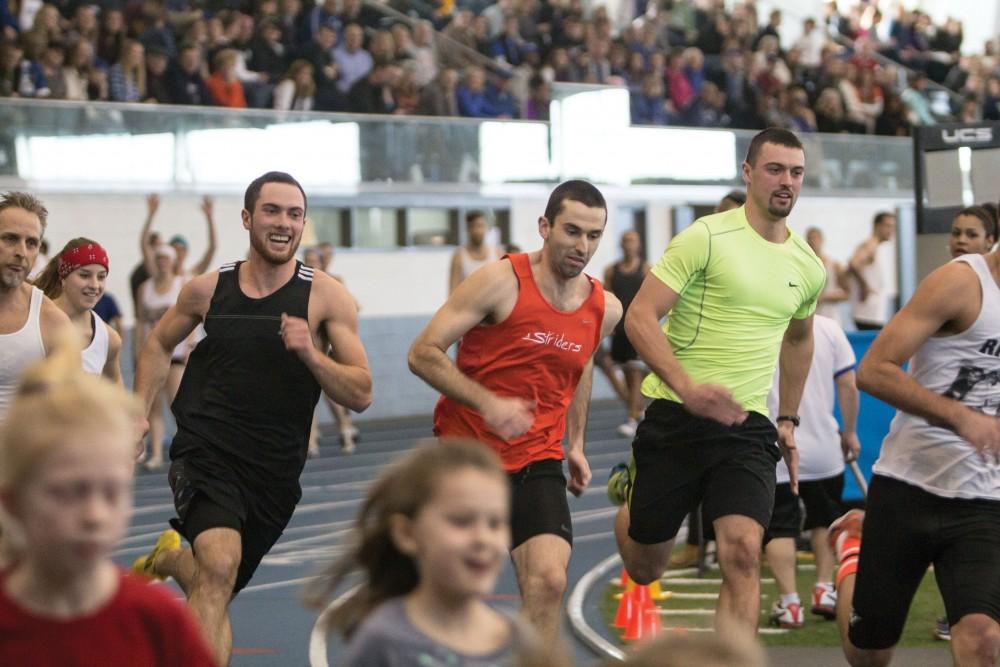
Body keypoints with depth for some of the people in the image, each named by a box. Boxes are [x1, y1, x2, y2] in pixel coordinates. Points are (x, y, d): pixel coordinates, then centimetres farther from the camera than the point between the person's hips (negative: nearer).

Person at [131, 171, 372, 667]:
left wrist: (311, 355, -24)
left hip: (274, 472, 2)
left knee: (219, 585, 18)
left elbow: (361, 395, -7)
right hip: (206, 453, -2)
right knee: (219, 566, -28)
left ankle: (170, 557, 52)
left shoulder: (326, 297, -5)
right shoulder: (208, 289, 1)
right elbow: (160, 344, 21)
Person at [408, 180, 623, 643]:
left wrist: (575, 443, 20)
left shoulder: (605, 310, 1)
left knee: (549, 581, -17)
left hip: (536, 465, 3)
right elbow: (423, 353, -16)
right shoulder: (501, 282, -14)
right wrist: (487, 402, -27)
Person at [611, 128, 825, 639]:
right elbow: (640, 316, -14)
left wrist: (788, 420, 27)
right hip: (676, 419, -3)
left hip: (749, 429, 3)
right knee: (644, 570, 10)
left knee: (743, 553, -19)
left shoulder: (808, 267, 9)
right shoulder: (707, 237, -9)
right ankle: (631, 492, 45)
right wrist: (687, 386, -27)